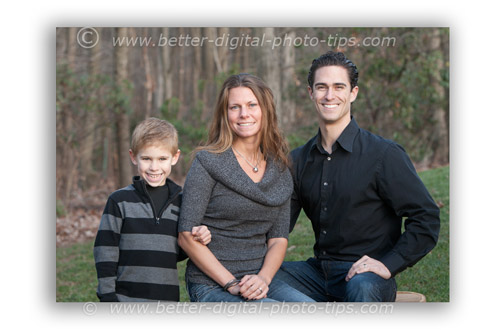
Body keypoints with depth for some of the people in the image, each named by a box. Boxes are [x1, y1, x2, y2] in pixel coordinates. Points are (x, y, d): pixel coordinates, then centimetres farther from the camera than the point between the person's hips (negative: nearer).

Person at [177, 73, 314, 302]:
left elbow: (278, 238, 11)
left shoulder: (280, 170, 11)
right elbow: (187, 237, -9)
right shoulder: (208, 162, -4)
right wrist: (231, 284, -15)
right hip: (210, 286, -5)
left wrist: (263, 278, -9)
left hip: (258, 281, 5)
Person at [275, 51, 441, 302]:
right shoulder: (299, 159, 11)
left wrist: (388, 265, -17)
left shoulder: (384, 154, -6)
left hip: (366, 274, -5)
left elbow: (426, 219, -8)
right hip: (319, 271, 5)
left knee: (362, 288, -38)